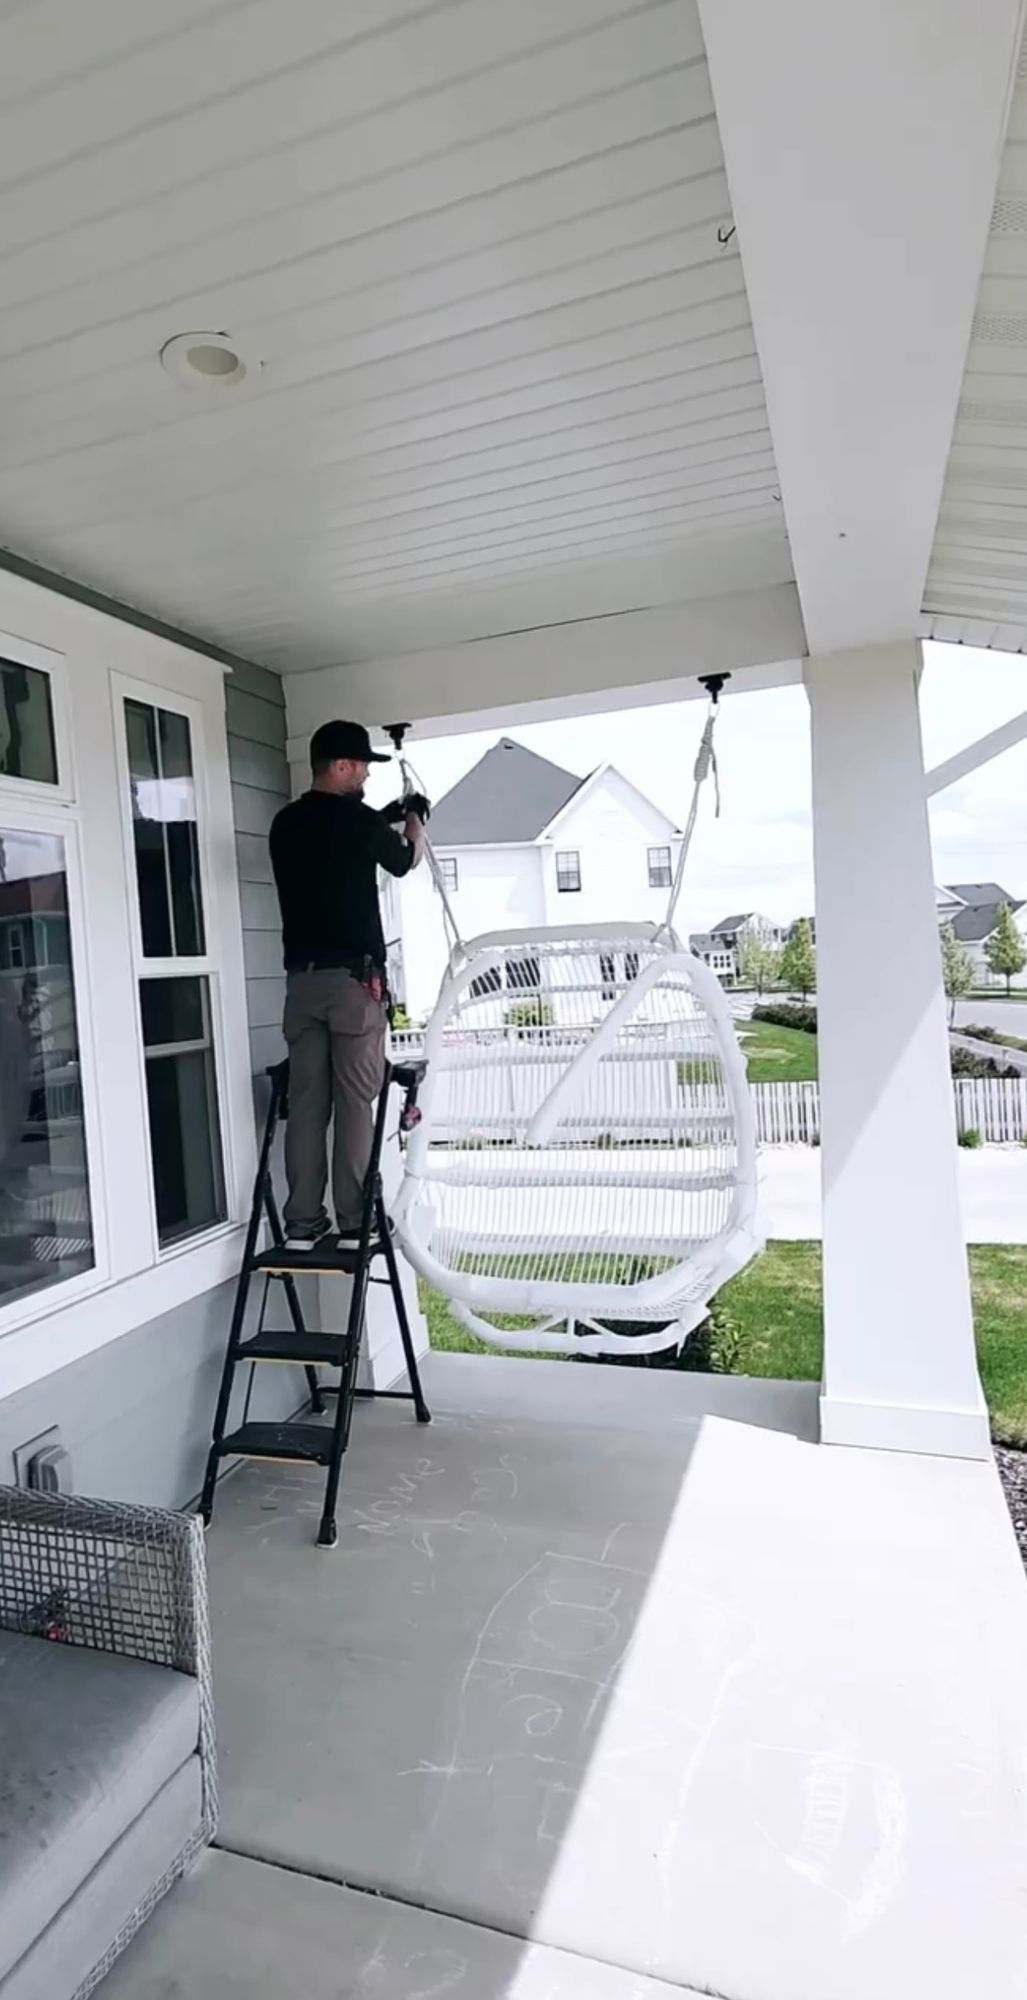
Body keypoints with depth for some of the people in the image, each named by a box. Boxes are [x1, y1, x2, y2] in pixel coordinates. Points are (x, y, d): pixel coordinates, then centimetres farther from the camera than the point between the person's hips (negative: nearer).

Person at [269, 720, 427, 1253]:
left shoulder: (285, 824, 12)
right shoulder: (359, 819, -6)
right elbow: (405, 862, 14)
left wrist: (384, 821, 32)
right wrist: (415, 824, 34)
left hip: (302, 978, 6)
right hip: (354, 977, -6)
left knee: (305, 1102, 6)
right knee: (356, 1102, -1)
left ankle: (302, 1223, 9)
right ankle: (354, 1223, 3)